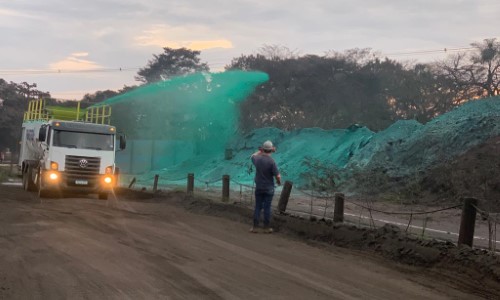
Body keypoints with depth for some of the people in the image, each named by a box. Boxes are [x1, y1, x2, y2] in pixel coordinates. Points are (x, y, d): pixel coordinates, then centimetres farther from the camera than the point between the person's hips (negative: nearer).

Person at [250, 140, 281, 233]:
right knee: (267, 208, 4)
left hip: (258, 188, 4)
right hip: (269, 189, -4)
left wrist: (260, 151, 24)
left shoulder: (257, 159, -5)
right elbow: (277, 176, -17)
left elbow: (253, 156, 23)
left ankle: (255, 227, 10)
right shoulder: (271, 161, -19)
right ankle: (266, 228, 11)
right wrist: (279, 182, 4)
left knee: (258, 207, 9)